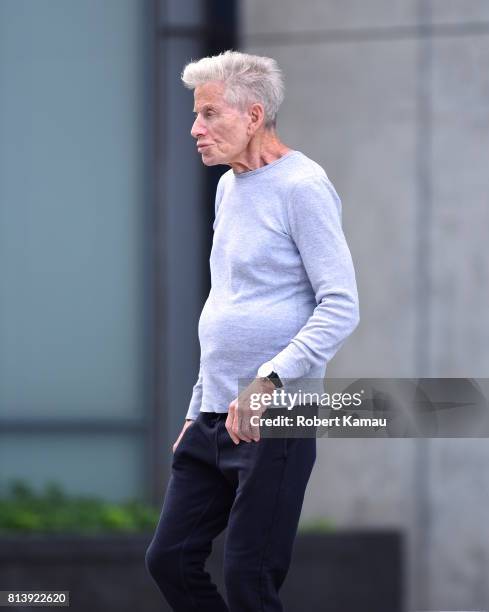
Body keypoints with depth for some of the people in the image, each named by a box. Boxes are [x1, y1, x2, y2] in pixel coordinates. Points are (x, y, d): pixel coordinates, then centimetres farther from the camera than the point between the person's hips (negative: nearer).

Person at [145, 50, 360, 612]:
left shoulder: (302, 187, -10)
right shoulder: (229, 187, 18)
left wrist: (270, 379, -26)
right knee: (170, 559, 5)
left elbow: (341, 308, -16)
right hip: (215, 418, 9)